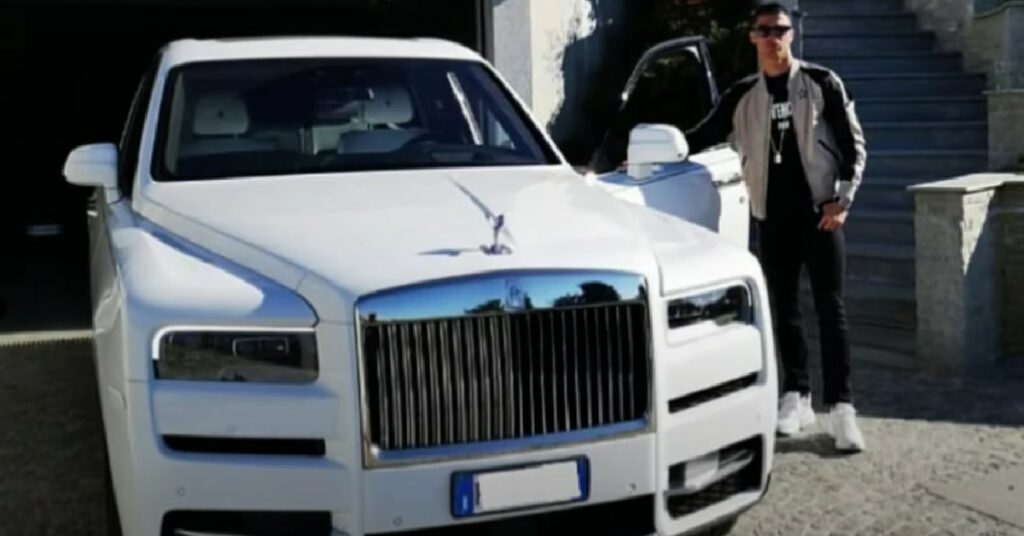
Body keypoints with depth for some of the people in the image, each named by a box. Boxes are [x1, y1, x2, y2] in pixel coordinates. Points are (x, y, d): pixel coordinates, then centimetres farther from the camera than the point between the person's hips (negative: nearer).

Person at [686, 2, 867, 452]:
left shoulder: (822, 83, 1)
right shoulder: (742, 96, 7)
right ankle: (796, 396, 18)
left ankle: (840, 406, -1)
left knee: (830, 309, -3)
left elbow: (854, 145, 2)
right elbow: (702, 137, 14)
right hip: (772, 217, 3)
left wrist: (842, 200, -7)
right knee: (784, 309, 7)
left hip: (820, 212, -2)